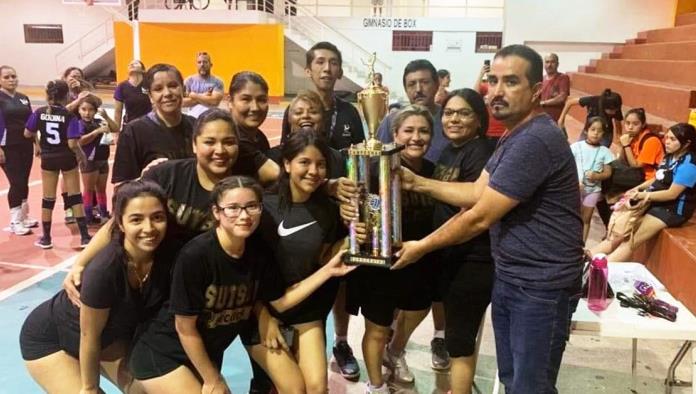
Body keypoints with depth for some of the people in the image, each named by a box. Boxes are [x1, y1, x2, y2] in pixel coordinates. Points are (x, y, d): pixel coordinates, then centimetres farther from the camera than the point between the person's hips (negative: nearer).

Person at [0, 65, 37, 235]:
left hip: (26, 146, 6)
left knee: (24, 183, 10)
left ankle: (24, 217, 23)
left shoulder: (23, 98, 13)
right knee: (16, 183, -7)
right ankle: (15, 222, 3)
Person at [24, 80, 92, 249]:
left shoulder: (39, 112, -6)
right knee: (75, 196, 6)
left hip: (48, 159, 2)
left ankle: (46, 238, 19)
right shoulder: (69, 116, -14)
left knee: (48, 198, 11)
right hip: (67, 159, -2)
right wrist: (82, 155, -2)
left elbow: (27, 134, 2)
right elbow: (73, 144, -19)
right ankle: (84, 237, 6)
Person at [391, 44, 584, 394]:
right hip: (508, 279, 10)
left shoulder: (535, 140, -24)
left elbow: (479, 218, -22)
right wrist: (417, 183, 1)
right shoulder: (514, 136, 11)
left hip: (541, 287, -10)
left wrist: (422, 246, -11)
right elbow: (476, 192, 10)